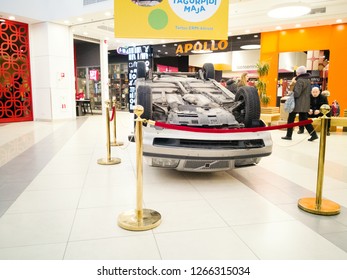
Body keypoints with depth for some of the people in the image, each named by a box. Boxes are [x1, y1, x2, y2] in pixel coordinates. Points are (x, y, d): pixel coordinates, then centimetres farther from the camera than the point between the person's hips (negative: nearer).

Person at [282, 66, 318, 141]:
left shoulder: (299, 80, -15)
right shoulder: (308, 80, 13)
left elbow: (296, 93, -22)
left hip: (297, 104, -8)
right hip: (305, 104, 8)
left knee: (290, 119, 4)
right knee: (304, 120, 12)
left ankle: (288, 135, 10)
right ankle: (314, 134, 5)